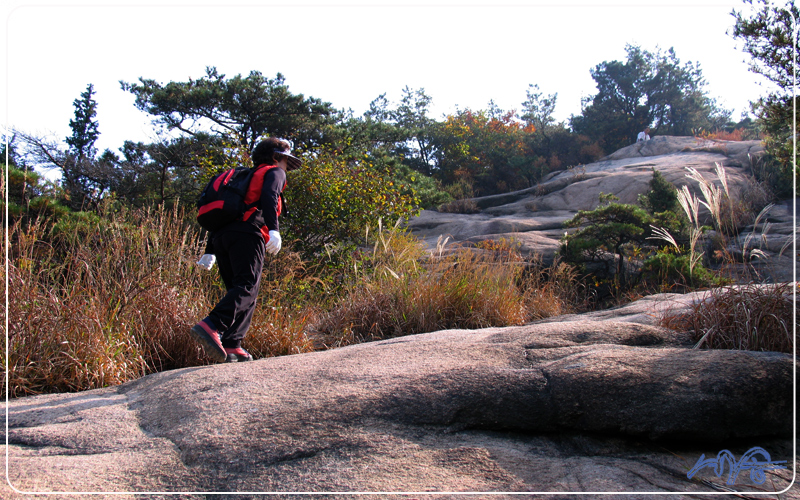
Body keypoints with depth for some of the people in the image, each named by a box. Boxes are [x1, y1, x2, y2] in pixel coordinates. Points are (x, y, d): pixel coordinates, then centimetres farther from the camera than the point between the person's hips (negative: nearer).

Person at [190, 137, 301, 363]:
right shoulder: (274, 172, 15)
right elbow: (269, 196, -9)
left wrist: (210, 251, 28)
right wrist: (273, 229, -23)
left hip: (221, 236, 8)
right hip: (247, 234, -8)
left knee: (237, 289, 9)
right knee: (246, 287, -17)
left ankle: (231, 346, -3)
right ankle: (211, 326, -37)